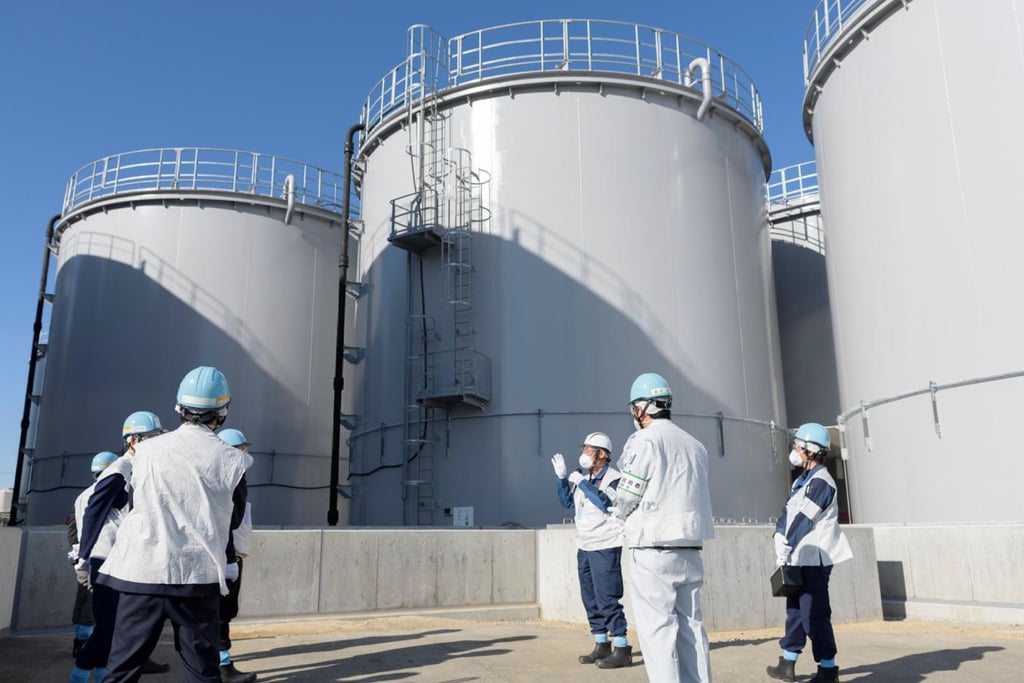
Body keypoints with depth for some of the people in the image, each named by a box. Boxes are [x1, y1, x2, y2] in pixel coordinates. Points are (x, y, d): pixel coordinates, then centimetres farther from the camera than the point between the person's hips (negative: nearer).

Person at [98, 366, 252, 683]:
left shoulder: (147, 449, 1)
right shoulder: (232, 460, -4)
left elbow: (137, 499, 12)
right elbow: (232, 521, 6)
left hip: (142, 572, 2)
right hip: (198, 576, -1)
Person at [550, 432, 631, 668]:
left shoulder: (614, 478, -10)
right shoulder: (584, 478, 12)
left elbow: (606, 502, -25)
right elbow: (567, 501, 16)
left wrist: (581, 482, -20)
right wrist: (562, 477, 4)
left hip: (605, 547, -8)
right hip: (584, 547, 8)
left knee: (607, 599, -9)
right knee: (590, 598, 11)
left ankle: (622, 649, -1)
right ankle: (601, 646, 21)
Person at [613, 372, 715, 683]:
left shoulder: (646, 441, -9)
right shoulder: (695, 445, 12)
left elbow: (625, 499, -9)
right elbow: (687, 494, 11)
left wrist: (620, 512, 11)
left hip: (653, 549, -7)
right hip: (690, 547, 7)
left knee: (657, 627, -2)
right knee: (690, 623, 12)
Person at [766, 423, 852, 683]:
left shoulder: (820, 482, -15)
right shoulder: (802, 480, 16)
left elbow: (803, 520, -17)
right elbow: (787, 512, 11)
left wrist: (786, 550, -14)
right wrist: (780, 539, -1)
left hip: (814, 559, -10)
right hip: (800, 559, 10)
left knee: (814, 615, -6)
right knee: (795, 610, 15)